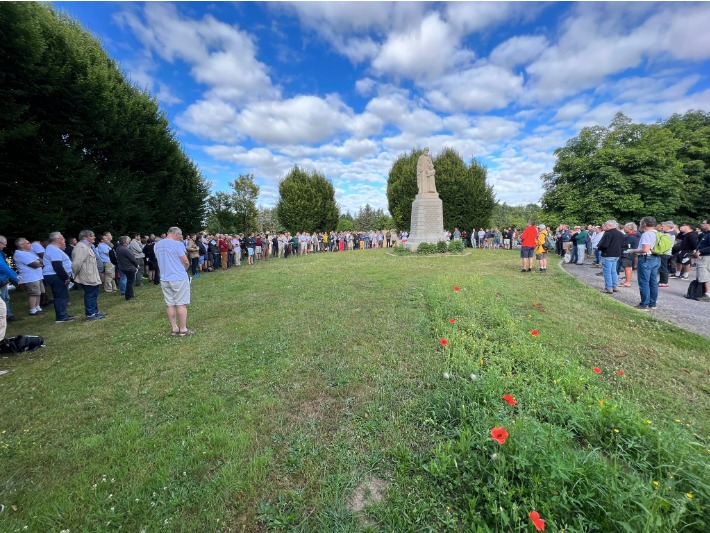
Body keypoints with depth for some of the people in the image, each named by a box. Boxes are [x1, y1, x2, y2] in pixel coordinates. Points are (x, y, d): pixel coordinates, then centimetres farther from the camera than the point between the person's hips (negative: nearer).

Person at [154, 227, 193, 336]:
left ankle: (174, 329, 18)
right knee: (181, 304, 1)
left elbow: (160, 260, 17)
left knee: (170, 305, 11)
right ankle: (183, 329, 7)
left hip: (164, 279, 6)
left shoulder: (157, 245, 8)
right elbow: (186, 262, -10)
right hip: (179, 278, -6)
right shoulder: (178, 244, -12)